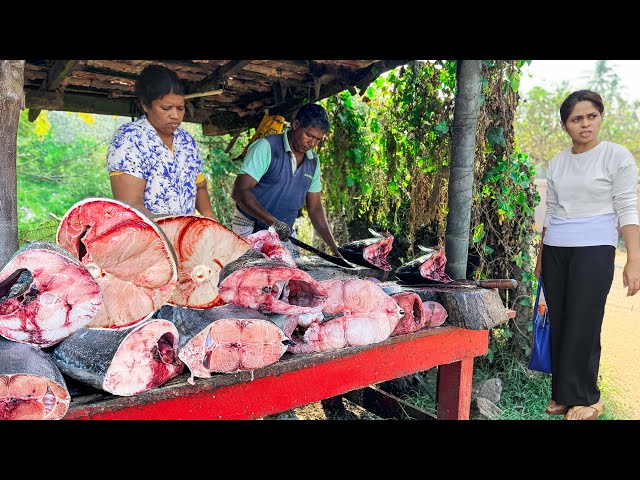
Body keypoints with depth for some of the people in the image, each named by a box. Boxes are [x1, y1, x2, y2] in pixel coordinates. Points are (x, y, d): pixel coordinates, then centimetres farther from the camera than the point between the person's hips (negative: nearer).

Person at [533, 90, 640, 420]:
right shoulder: (557, 162, 11)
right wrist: (541, 255, 16)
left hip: (594, 250, -4)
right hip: (555, 250, 5)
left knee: (583, 326, -4)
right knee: (558, 323, 5)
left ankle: (584, 399, 11)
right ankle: (562, 393, 17)